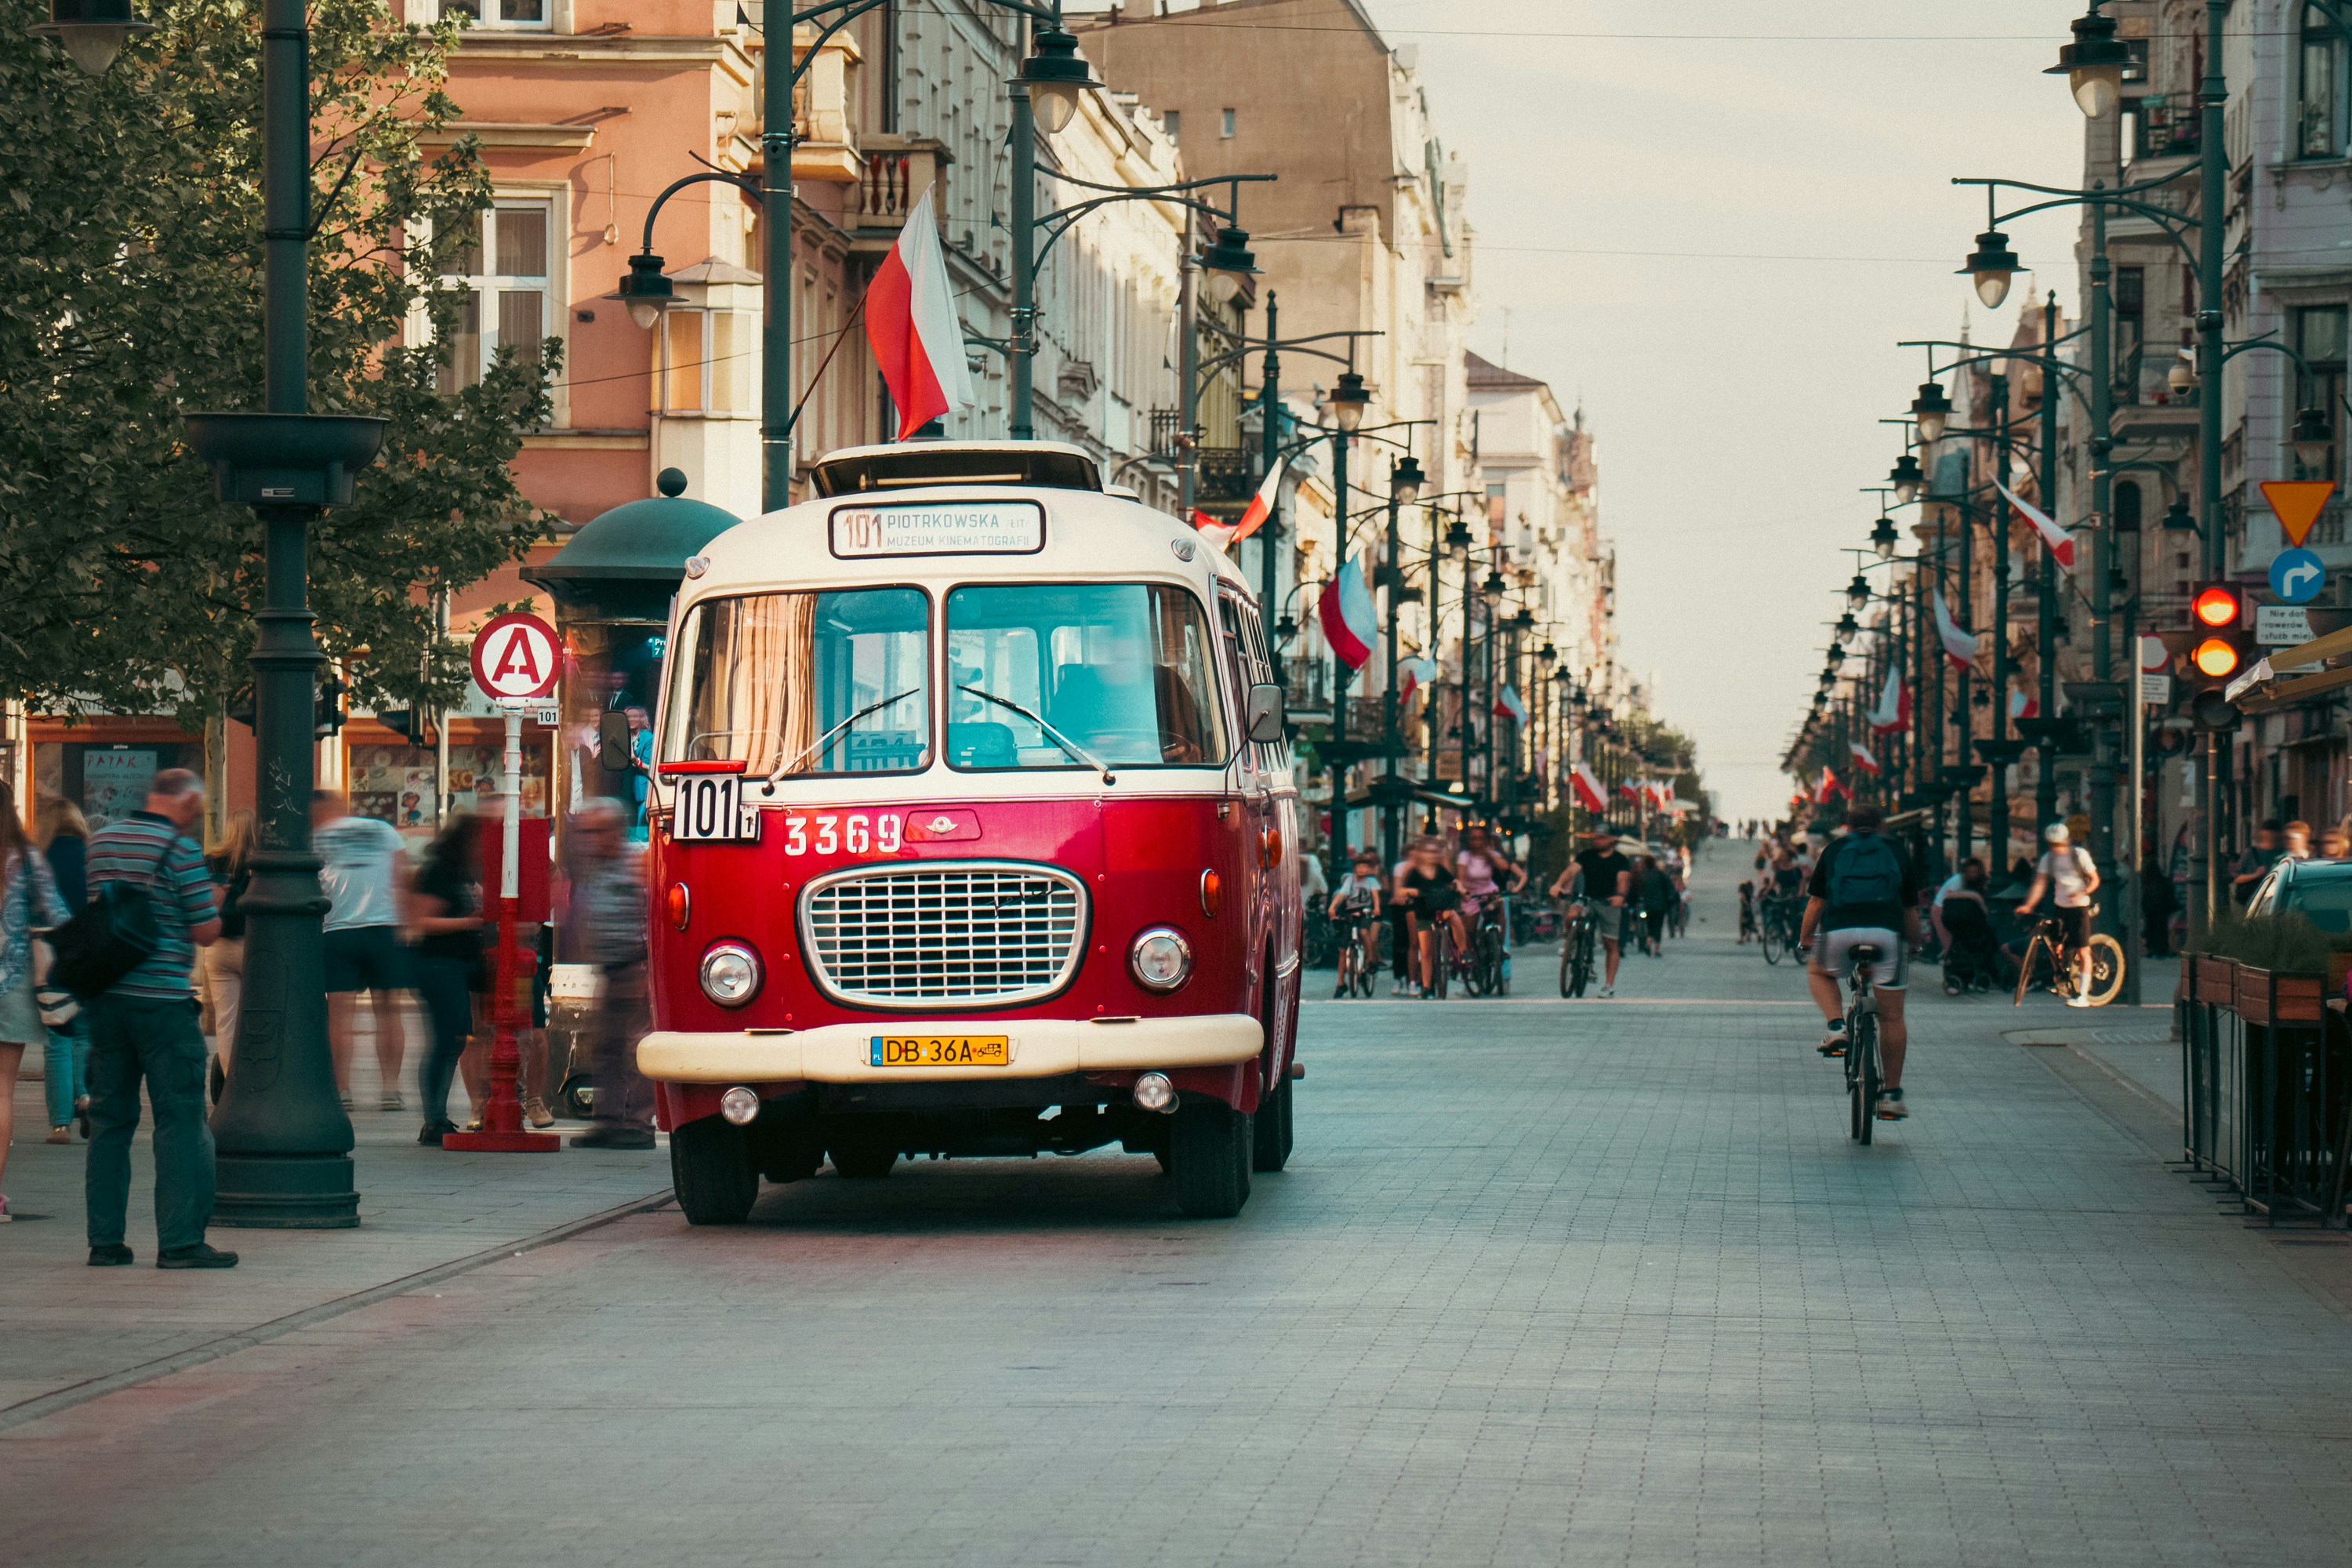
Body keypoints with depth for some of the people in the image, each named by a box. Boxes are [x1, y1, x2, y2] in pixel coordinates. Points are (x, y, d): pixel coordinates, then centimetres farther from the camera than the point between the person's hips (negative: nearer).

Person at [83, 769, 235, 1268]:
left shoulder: (102, 841, 11)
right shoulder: (179, 848, -10)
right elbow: (207, 932, -8)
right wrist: (213, 901, 11)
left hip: (106, 998, 6)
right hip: (161, 998, -6)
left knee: (109, 1118, 11)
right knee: (180, 1120, -2)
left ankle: (105, 1240, 11)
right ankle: (180, 1240, -5)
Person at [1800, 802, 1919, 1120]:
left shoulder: (1834, 850, 21)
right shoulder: (1897, 853, 24)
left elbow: (1816, 903, 17)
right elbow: (1911, 910, 25)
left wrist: (1804, 940, 29)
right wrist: (1914, 941, 40)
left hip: (1839, 930, -1)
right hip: (1887, 933, 1)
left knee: (1818, 972, 32)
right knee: (1891, 1016, 11)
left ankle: (1836, 1027, 6)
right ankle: (1891, 1095, 11)